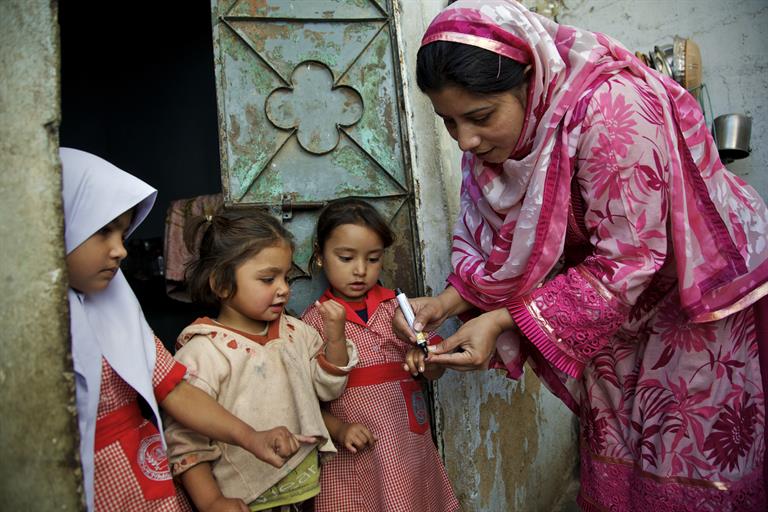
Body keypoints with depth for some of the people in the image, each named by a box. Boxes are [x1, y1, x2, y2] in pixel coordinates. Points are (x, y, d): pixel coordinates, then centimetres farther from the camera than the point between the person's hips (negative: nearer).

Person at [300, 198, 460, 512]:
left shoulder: (396, 306, 2)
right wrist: (338, 429, -18)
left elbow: (436, 371, 6)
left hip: (411, 449, 3)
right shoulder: (313, 321, -6)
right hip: (356, 457, -3)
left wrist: (423, 360, -14)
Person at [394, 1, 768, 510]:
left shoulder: (610, 107, -32)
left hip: (704, 296, -6)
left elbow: (625, 265, -31)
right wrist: (449, 301, -22)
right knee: (611, 460, 15)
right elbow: (499, 240, -5)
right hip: (620, 313, 6)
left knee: (690, 469, 5)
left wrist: (503, 319, -32)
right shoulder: (491, 135, -11)